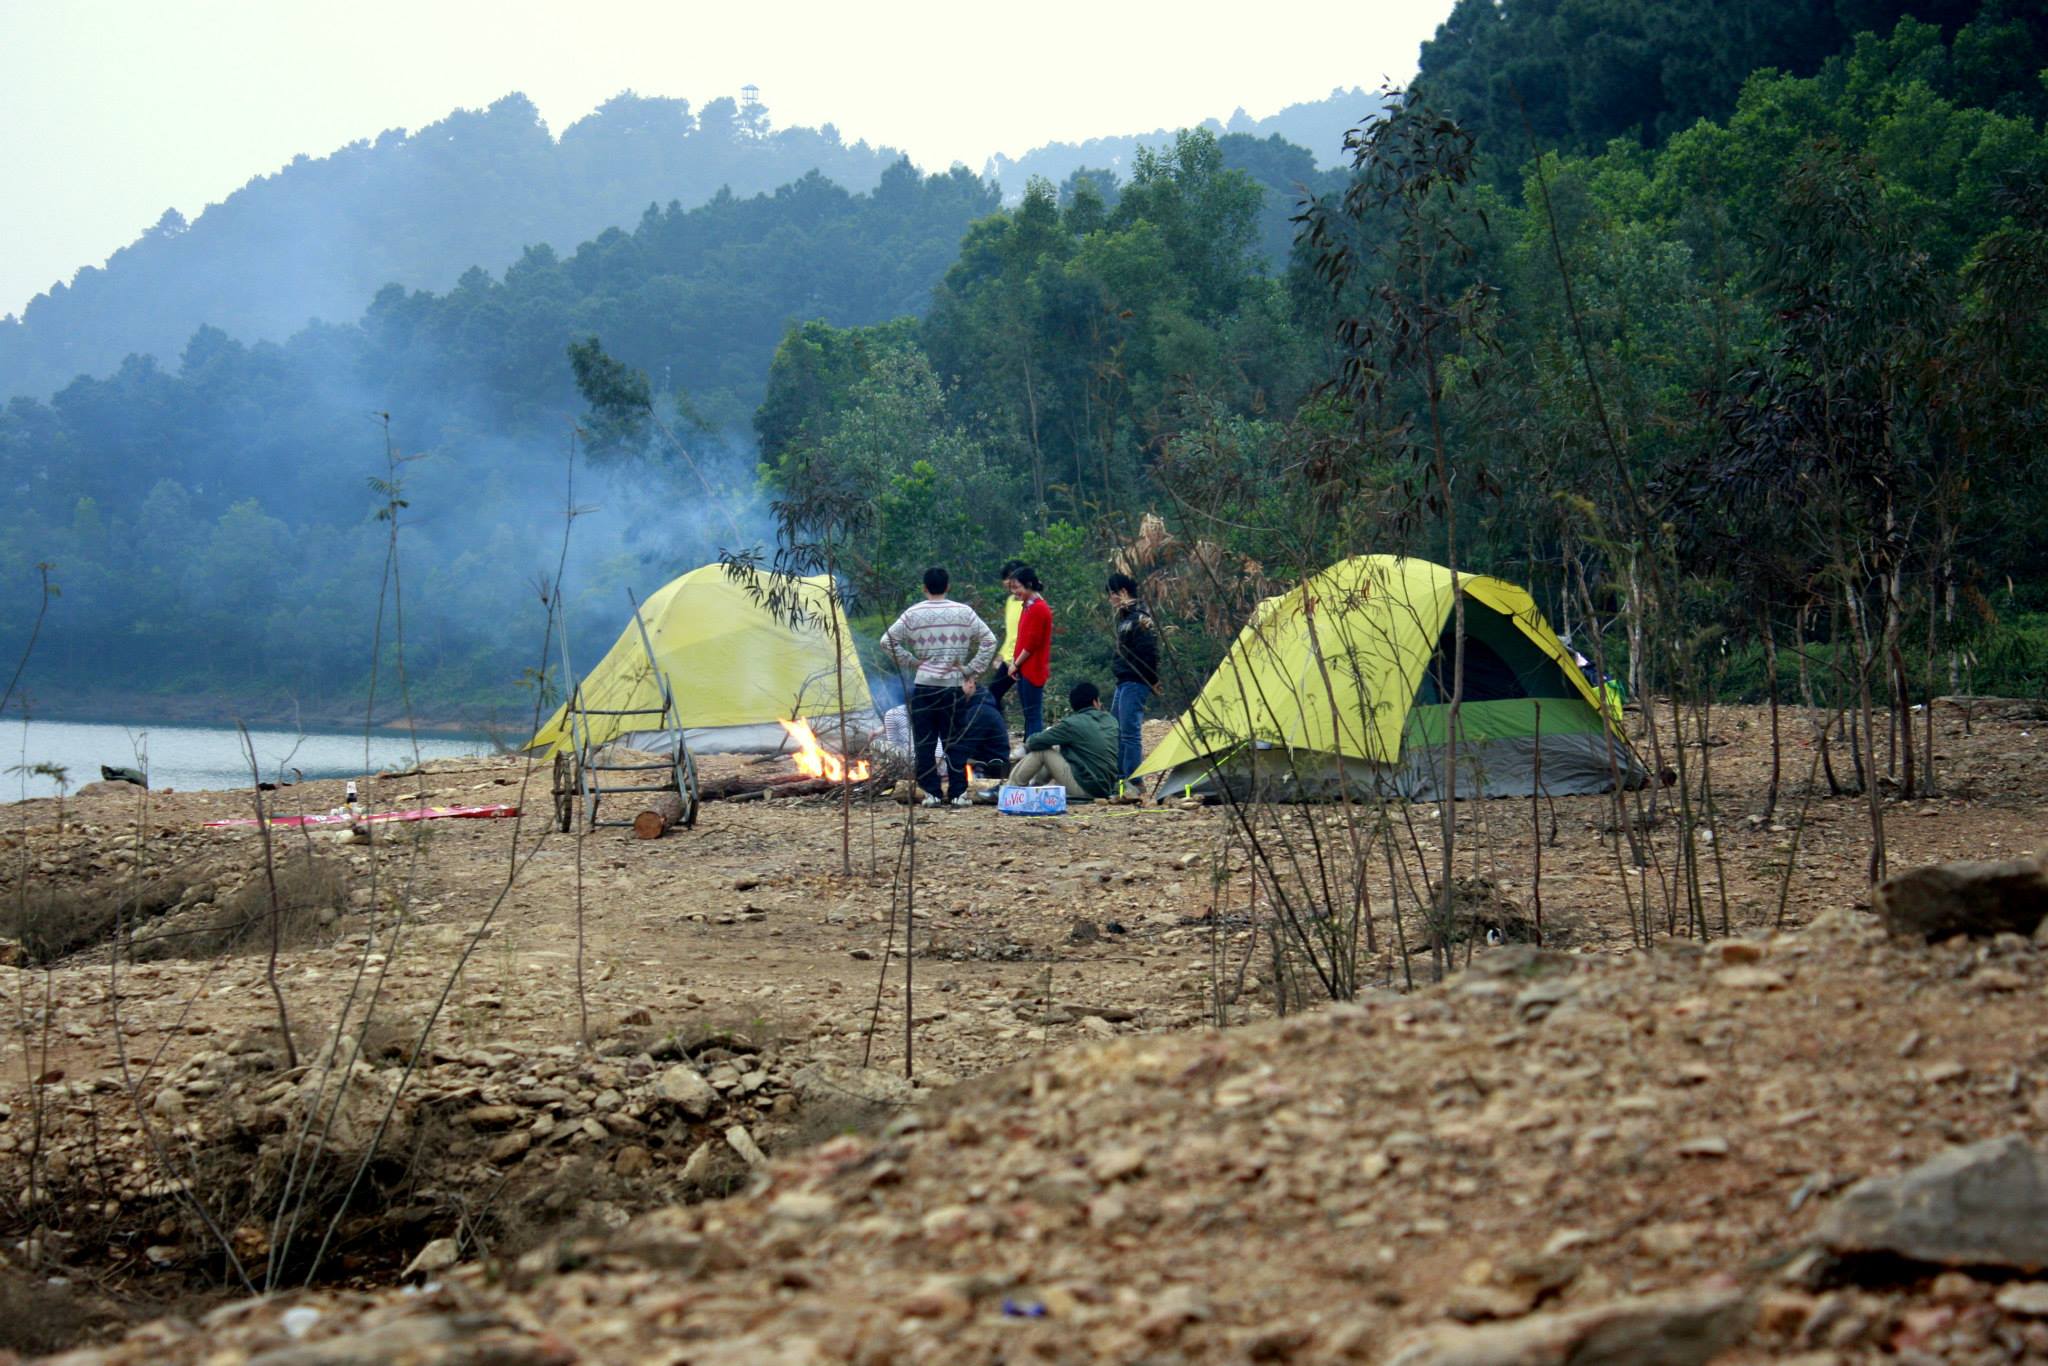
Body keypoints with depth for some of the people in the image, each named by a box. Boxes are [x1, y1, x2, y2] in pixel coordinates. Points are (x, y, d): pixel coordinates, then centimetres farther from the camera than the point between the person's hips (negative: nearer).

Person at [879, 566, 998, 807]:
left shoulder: (913, 614, 0)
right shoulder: (964, 612, 2)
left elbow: (888, 641, -4)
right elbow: (989, 641, -1)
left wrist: (910, 662, 2)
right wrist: (973, 673, 2)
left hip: (924, 685, -1)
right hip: (955, 685, 1)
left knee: (924, 742, 5)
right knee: (954, 741, 8)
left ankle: (931, 792, 3)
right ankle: (958, 793, 6)